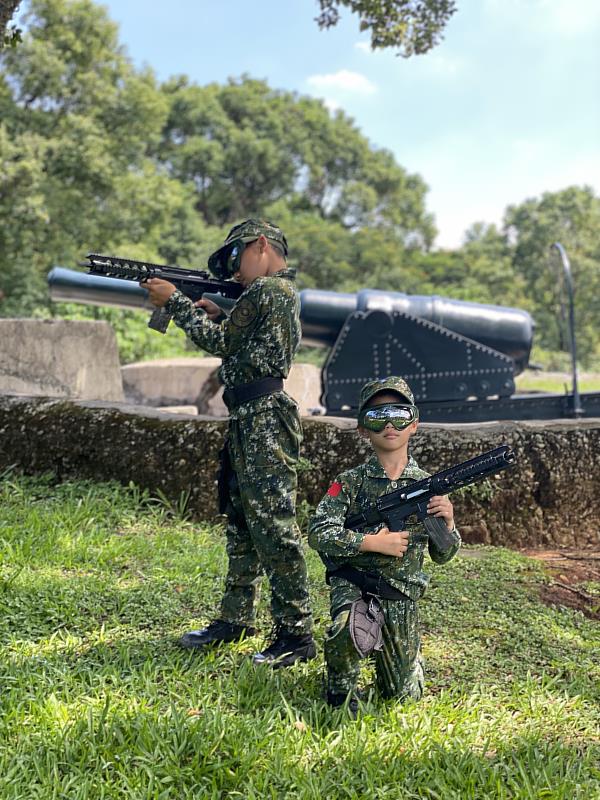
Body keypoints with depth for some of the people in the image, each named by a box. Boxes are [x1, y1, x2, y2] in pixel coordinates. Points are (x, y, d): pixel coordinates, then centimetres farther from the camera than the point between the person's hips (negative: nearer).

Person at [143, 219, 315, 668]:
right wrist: (214, 314, 13)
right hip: (251, 422, 11)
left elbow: (222, 343, -8)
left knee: (274, 525, -8)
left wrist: (174, 302, 2)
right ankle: (237, 618, 25)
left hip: (263, 421, -11)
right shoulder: (285, 290, 20)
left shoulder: (267, 290, -11)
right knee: (241, 521, 15)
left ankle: (297, 634, -3)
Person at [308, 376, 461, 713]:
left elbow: (441, 556, 5)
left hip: (402, 597, 3)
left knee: (404, 695, 11)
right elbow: (319, 533, -15)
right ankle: (342, 690, -4)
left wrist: (448, 524, -16)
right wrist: (373, 542, -21)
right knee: (348, 631, -36)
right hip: (354, 586, -2)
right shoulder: (351, 482, -6)